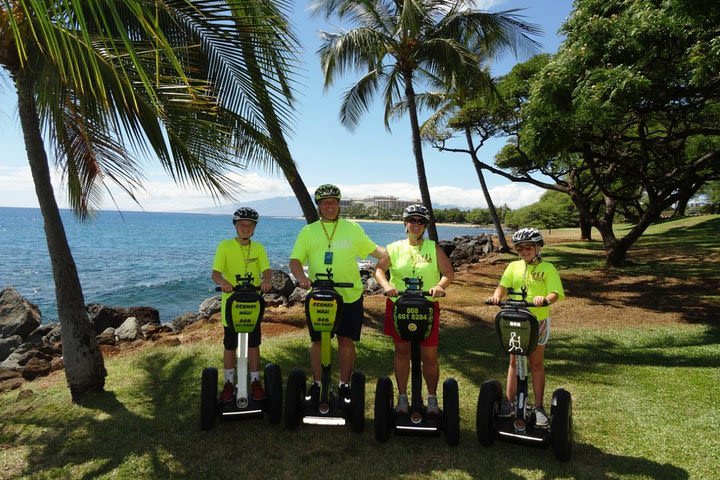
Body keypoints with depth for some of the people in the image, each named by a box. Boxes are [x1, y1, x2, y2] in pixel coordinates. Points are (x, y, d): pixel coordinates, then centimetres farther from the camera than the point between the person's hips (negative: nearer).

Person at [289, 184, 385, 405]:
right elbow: (295, 260, 1)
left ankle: (345, 385, 22)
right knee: (318, 341, 8)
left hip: (350, 296, 0)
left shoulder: (352, 228, 6)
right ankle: (316, 384, 25)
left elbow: (374, 249, 8)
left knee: (346, 340, 5)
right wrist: (301, 277, -19)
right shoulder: (308, 231, 6)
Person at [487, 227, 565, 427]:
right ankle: (509, 402, 20)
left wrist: (545, 299, -33)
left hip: (538, 320, -2)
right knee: (514, 362, 11)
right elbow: (503, 285, -3)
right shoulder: (514, 266, 7)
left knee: (536, 364, 7)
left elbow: (555, 293, -12)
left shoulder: (547, 268, -2)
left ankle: (538, 406, 18)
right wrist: (496, 296, -25)